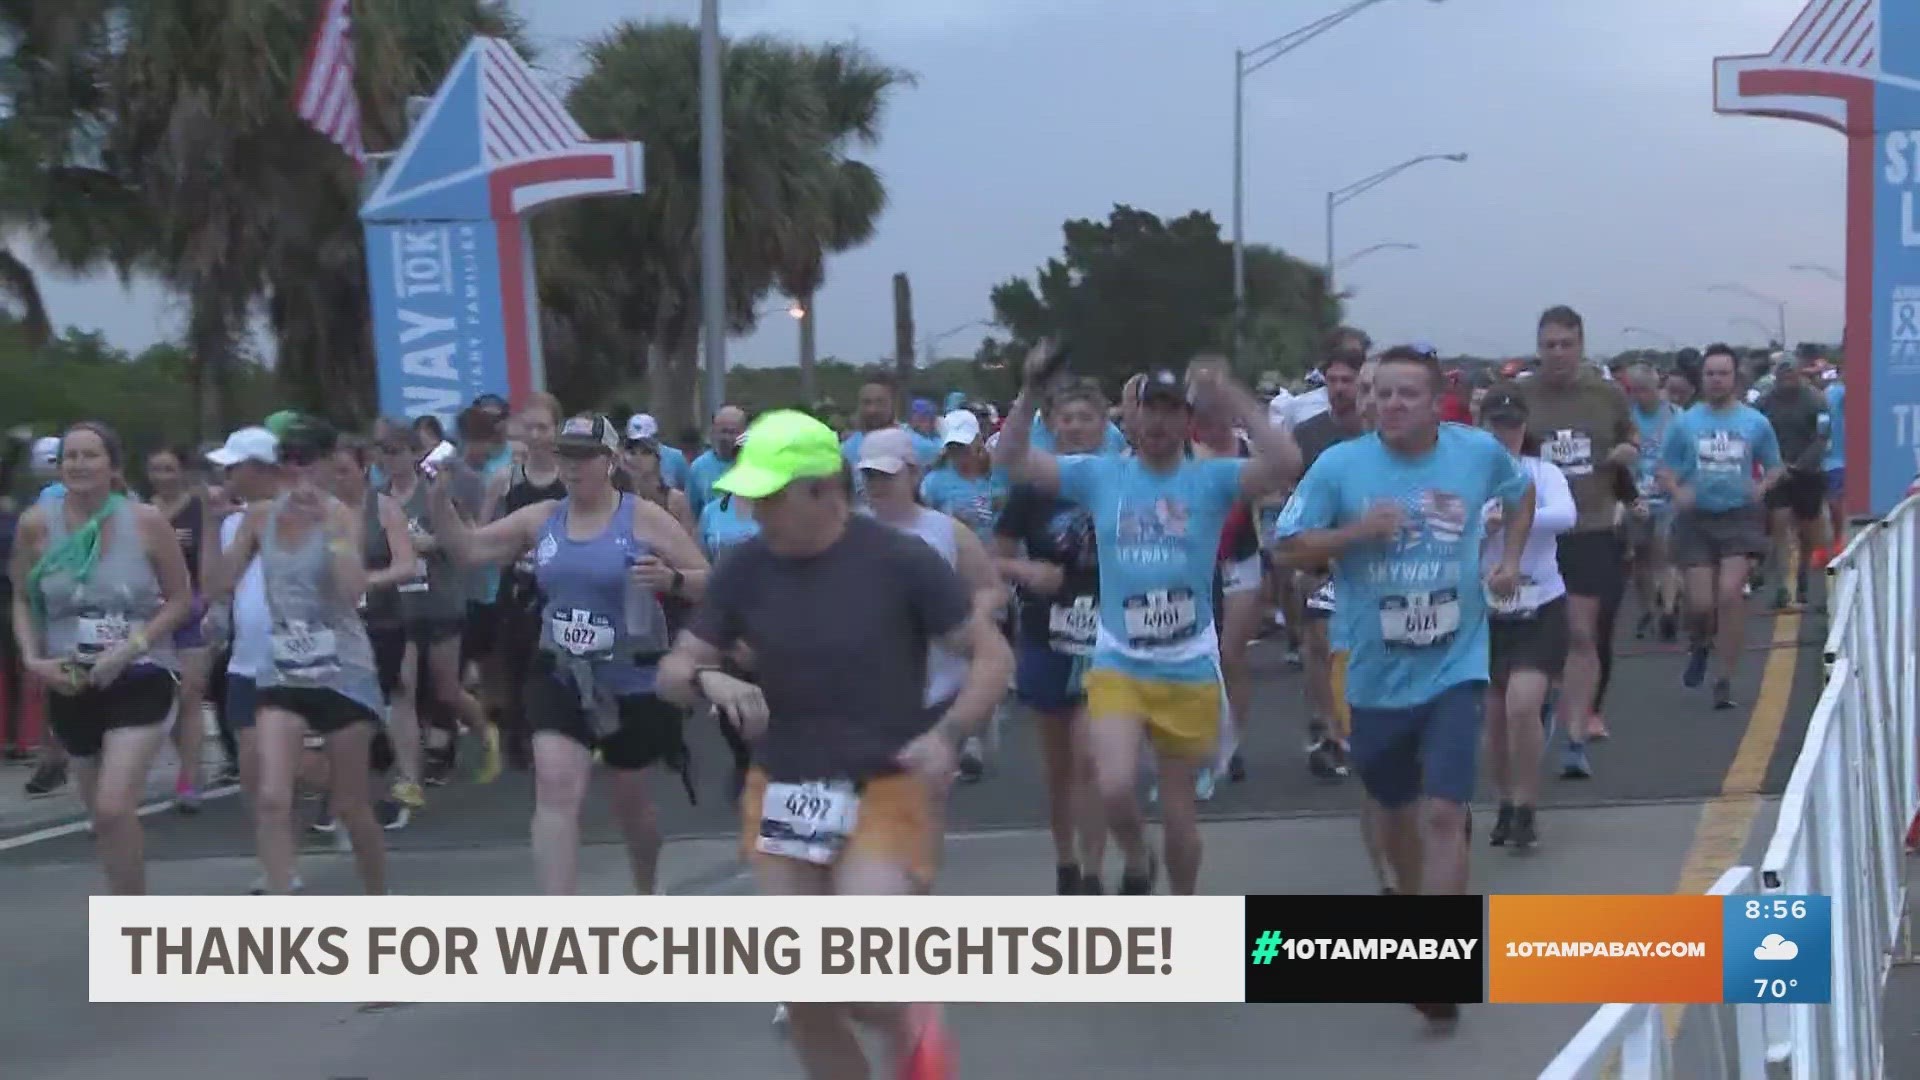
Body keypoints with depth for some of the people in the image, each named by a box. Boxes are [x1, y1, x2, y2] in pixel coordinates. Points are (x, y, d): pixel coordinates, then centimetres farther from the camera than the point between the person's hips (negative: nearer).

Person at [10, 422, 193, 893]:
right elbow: (22, 601, 7)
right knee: (100, 814, 15)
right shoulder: (36, 524, -6)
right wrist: (32, 658, -8)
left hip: (140, 681, -3)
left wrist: (131, 647, -15)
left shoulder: (147, 522, -11)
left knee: (114, 808, -18)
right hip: (71, 686, 4)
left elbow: (182, 600, -3)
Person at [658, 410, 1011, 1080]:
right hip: (781, 794, 4)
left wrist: (947, 735, -21)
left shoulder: (900, 561, -12)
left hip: (885, 790, -4)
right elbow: (673, 671, 7)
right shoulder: (745, 569, -1)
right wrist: (709, 681, -16)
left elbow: (992, 655, -6)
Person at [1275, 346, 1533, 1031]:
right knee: (1396, 809, 18)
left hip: (1454, 667, -1)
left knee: (1444, 812, -13)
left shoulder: (1479, 452, -3)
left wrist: (1510, 558, 7)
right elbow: (1291, 547, -7)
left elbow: (1521, 492, 19)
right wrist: (1358, 531, -21)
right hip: (1375, 674, 1)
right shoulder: (1339, 465, -9)